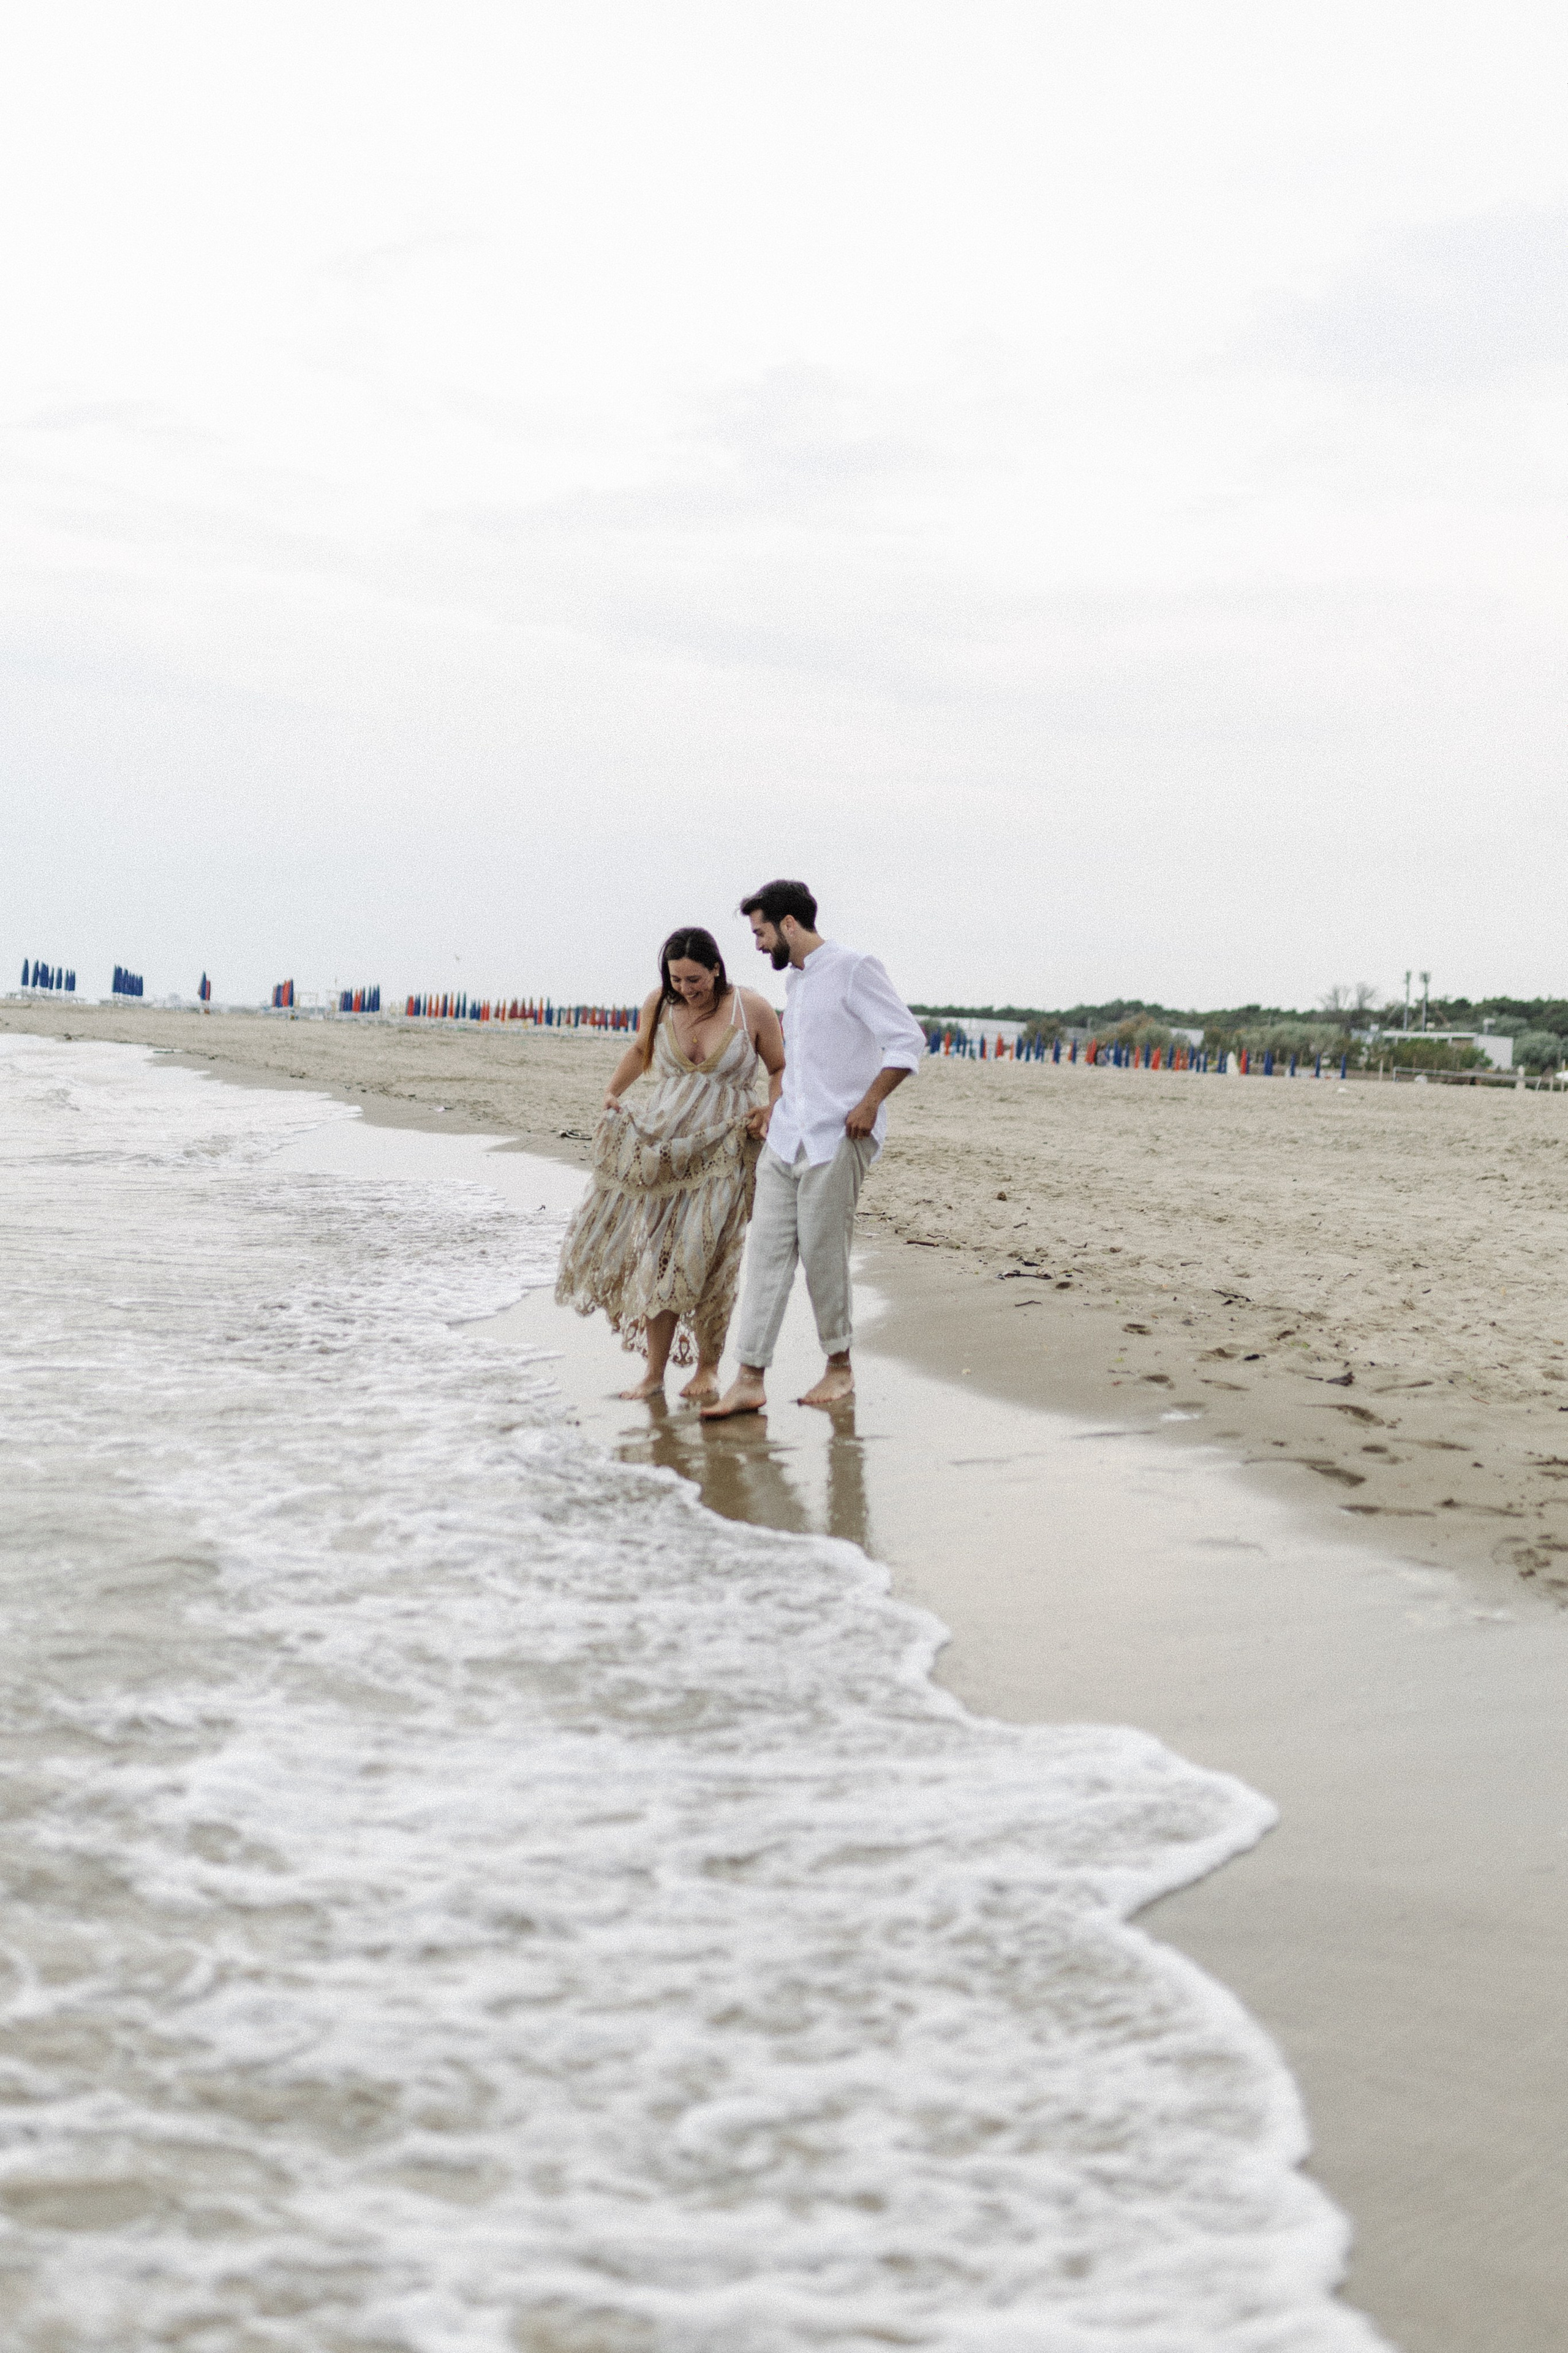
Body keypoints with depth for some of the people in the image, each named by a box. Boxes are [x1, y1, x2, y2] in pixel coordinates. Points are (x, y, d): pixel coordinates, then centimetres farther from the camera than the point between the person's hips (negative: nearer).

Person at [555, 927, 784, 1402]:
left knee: (702, 1259, -8)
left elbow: (780, 1069, 5)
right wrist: (611, 1090, 8)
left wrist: (770, 1109, -12)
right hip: (659, 1144, 3)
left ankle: (708, 1367, 9)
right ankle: (654, 1373, 10)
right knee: (656, 1258, 1)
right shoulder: (660, 1004, 3)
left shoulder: (752, 1009, -5)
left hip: (720, 1150, -3)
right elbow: (640, 1051, 22)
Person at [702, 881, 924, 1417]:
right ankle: (750, 1380, -1)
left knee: (822, 1252, -3)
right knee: (768, 1250, 0)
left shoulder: (854, 970, -7)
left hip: (837, 1137, -8)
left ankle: (840, 1368, 15)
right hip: (787, 1137, 8)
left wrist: (870, 1103, -17)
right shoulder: (796, 982, 18)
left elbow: (909, 1039, -12)